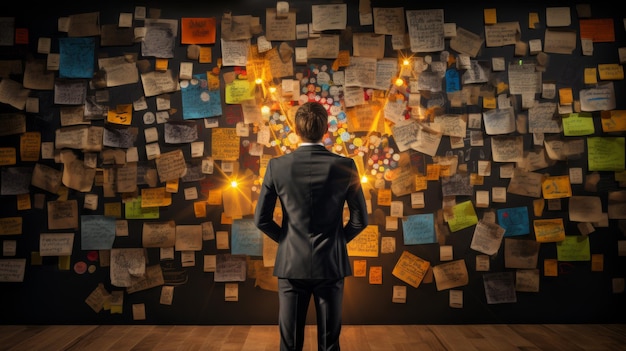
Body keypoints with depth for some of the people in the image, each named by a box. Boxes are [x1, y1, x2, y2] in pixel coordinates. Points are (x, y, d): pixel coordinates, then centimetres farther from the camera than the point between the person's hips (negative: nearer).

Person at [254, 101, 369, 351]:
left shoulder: (277, 166, -8)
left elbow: (261, 219, -4)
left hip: (291, 263, 0)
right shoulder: (345, 166, -8)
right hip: (331, 263, 0)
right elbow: (360, 219, -4)